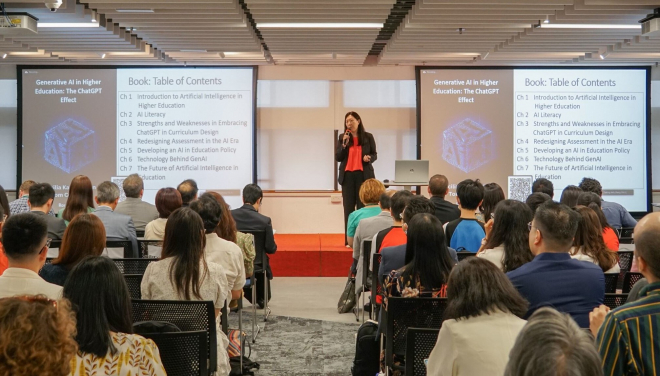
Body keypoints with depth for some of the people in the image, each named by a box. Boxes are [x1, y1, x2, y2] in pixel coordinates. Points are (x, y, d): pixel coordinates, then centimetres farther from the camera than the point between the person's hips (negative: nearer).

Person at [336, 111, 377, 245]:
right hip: (347, 175, 1)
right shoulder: (342, 137, 5)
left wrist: (369, 158, -15)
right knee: (348, 208, 1)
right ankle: (349, 239, 3)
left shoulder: (368, 137, 2)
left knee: (362, 207, -3)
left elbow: (374, 155, 7)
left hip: (363, 175, -1)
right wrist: (344, 144, -12)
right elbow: (338, 158, 2)